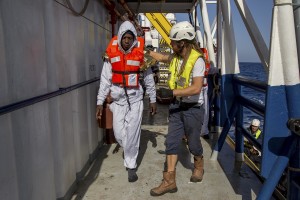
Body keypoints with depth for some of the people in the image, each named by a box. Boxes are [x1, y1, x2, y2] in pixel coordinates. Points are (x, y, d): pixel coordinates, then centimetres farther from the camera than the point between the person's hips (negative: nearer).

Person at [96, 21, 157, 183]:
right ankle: (129, 151, 38)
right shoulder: (112, 54, -2)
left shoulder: (140, 54, -6)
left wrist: (152, 100, 7)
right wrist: (100, 102, -1)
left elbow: (148, 78, 3)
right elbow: (105, 79, 1)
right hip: (118, 100, 2)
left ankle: (131, 166, 17)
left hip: (135, 99, -2)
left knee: (132, 134, 1)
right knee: (119, 134, 6)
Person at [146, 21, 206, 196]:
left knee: (193, 142, 11)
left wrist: (171, 93, -30)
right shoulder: (175, 57, 2)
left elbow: (196, 88, -28)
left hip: (193, 109, -6)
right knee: (172, 142, 3)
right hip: (177, 106, 7)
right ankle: (169, 181, 10)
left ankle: (199, 166, 43)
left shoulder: (197, 60, -20)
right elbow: (161, 57, 25)